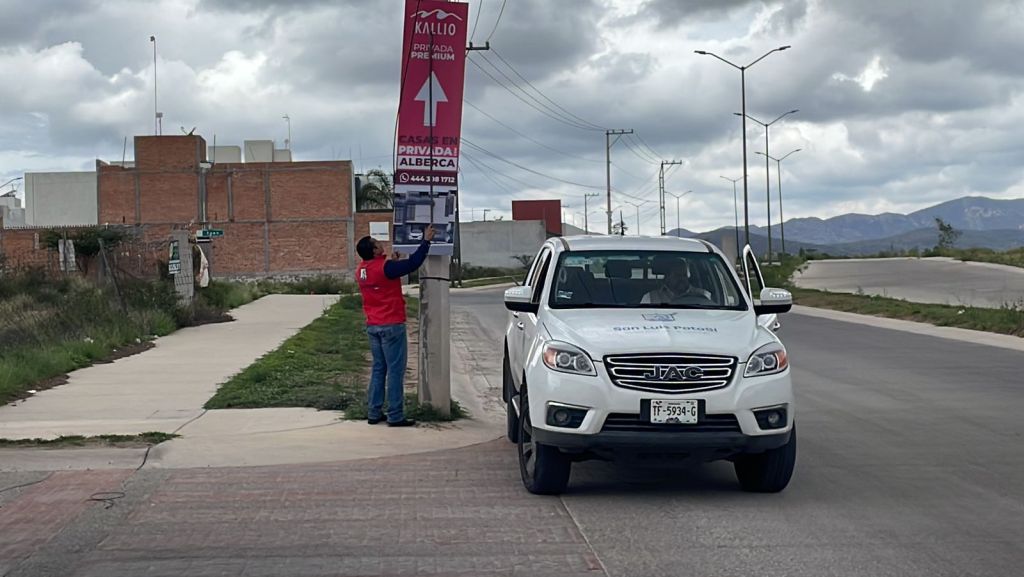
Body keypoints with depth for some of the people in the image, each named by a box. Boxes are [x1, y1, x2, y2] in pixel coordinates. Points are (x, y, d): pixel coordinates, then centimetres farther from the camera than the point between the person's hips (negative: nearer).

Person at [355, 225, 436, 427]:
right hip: (392, 325, -8)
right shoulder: (385, 267, -18)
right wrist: (426, 241, -6)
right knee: (395, 370, -3)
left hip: (372, 326, 8)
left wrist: (392, 261, 18)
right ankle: (395, 416, -3)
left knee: (378, 369, 14)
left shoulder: (361, 271, 6)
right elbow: (413, 263, -16)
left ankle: (374, 413, 14)